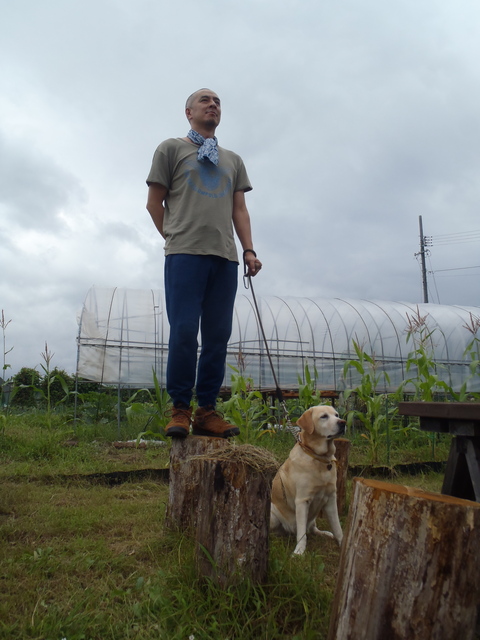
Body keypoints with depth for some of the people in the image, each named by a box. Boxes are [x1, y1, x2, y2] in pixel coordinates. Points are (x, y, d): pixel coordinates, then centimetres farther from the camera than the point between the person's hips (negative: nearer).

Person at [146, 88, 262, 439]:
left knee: (218, 335, -1)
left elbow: (239, 209, 18)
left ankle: (207, 411, 5)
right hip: (185, 254, -3)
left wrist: (249, 250, 5)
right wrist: (177, 237, 9)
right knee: (184, 331, -10)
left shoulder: (233, 160, 25)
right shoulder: (171, 148, 14)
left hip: (225, 258, 4)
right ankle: (180, 409, 0)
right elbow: (154, 202, 11)